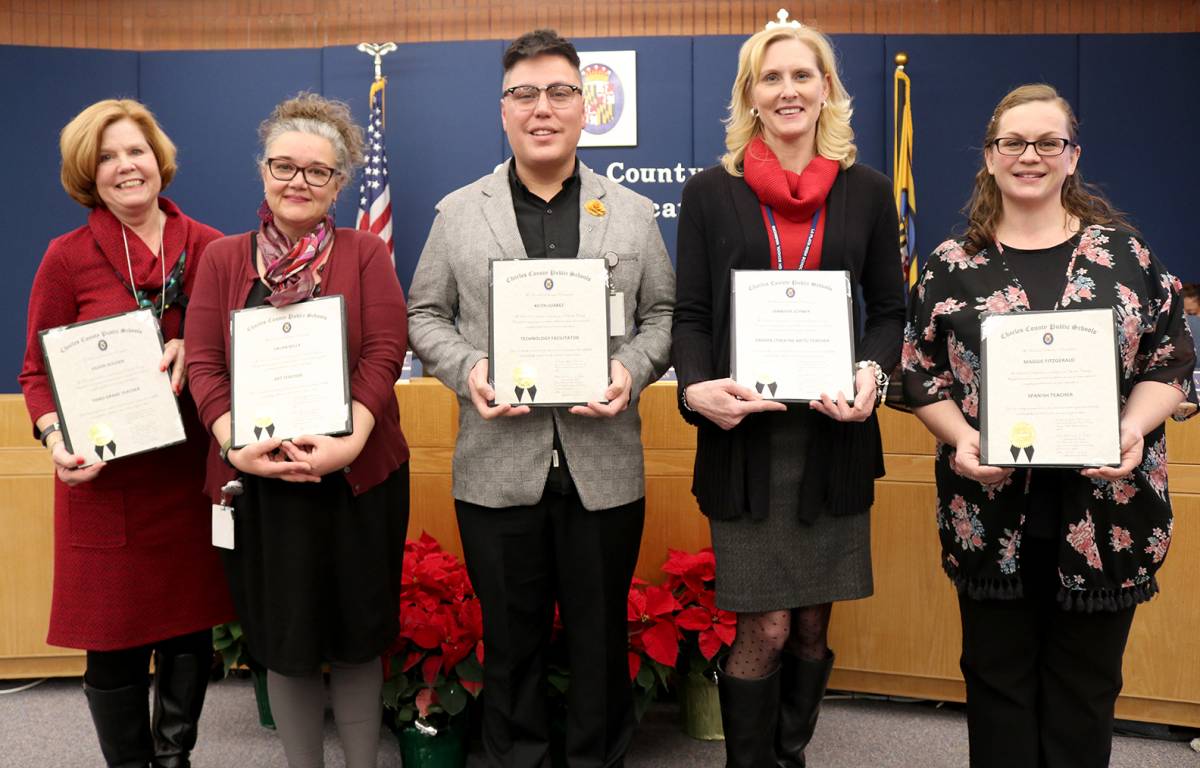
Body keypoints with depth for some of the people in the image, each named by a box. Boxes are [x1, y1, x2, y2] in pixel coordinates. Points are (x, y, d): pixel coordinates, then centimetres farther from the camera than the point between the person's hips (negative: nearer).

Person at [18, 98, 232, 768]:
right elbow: (39, 370, 3)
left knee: (192, 625, 11)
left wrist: (191, 351, -10)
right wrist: (56, 438, -14)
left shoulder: (208, 248, 2)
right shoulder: (68, 257, 0)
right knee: (115, 639, 5)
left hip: (192, 466, 2)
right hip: (105, 475, -1)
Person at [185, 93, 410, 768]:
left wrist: (348, 442, -21)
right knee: (283, 640, 11)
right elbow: (205, 364, 1)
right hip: (256, 478, 2)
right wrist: (237, 443, -15)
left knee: (356, 634, 9)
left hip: (356, 476, -1)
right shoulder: (224, 259, 9)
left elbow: (384, 354, -7)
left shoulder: (365, 254, 4)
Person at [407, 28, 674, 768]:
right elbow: (426, 314, 7)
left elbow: (663, 313, 8)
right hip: (498, 466, 0)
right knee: (511, 638, 13)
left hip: (603, 467, 1)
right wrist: (466, 369, -12)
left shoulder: (634, 212, 7)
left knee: (602, 637, 12)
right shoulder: (457, 212, 6)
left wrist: (632, 370, -12)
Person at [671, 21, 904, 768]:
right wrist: (697, 387, -19)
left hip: (835, 434, 2)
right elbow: (690, 314, 1)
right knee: (765, 630, 0)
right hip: (745, 435, -2)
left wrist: (872, 375, -13)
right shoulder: (711, 192, 3)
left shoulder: (868, 192, 7)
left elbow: (889, 311, 8)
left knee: (814, 623, 11)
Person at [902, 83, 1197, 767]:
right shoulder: (952, 265, 4)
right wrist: (960, 437, -13)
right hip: (992, 512, 0)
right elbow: (922, 375, 4)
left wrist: (1133, 428, -13)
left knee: (1086, 685, 11)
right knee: (998, 678, 11)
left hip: (1103, 514, 0)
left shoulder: (1123, 252, 4)